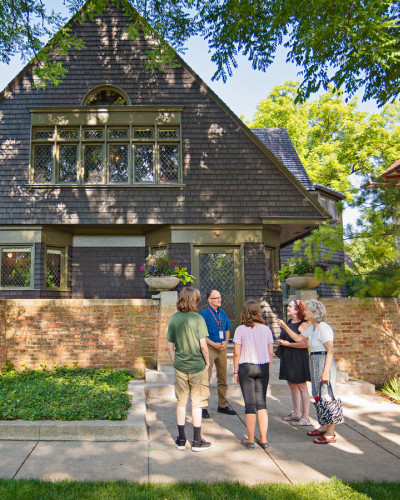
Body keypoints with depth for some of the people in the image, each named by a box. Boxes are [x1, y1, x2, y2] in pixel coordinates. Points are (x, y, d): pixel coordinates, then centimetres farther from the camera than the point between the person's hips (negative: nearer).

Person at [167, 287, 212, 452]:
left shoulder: (173, 319, -1)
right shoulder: (197, 318, -14)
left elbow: (170, 346, 3)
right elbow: (203, 345, -16)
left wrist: (174, 362, 13)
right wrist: (207, 362, -2)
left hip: (180, 367, 4)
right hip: (197, 366, -4)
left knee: (181, 402, 14)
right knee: (197, 403, 8)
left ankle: (181, 440, 23)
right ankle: (197, 441, 17)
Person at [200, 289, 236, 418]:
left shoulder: (223, 313, 12)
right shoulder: (204, 313, -7)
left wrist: (225, 342, -1)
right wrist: (214, 344, -16)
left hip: (222, 348, 6)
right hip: (209, 348, -6)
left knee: (223, 378, 12)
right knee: (206, 378, -5)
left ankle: (223, 405, 24)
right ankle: (204, 407, 4)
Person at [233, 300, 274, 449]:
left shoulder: (240, 330, -8)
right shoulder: (266, 329, 0)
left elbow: (237, 353, -7)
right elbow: (270, 353, 4)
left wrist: (236, 371, 3)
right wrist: (268, 369, 16)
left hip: (246, 367, -3)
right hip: (263, 367, 3)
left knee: (250, 404, 5)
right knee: (262, 403, 12)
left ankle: (250, 440, 13)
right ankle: (264, 439, 16)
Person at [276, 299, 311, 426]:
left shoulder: (303, 325, -15)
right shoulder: (289, 322, 12)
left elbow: (305, 344, -23)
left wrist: (287, 344, -20)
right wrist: (280, 341, 6)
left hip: (298, 358, -9)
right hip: (287, 358, 9)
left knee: (301, 386, -2)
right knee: (292, 385, 16)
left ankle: (305, 418, 5)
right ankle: (296, 413, 28)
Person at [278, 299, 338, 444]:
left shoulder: (323, 328, -16)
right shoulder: (312, 328, 13)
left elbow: (330, 351, -20)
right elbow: (298, 338, 23)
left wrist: (326, 371, -24)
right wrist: (285, 327, 15)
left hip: (324, 363, -10)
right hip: (315, 363, 10)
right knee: (319, 396, 16)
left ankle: (330, 434, 5)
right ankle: (324, 427, 29)